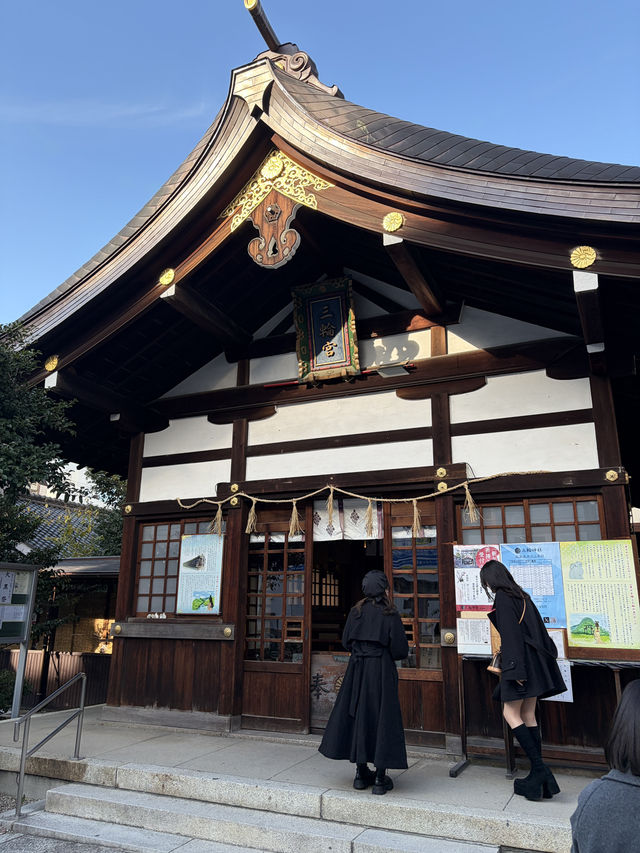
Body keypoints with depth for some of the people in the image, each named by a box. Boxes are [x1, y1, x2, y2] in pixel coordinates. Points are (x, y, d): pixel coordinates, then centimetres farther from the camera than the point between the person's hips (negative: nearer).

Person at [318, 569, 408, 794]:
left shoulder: (356, 612, 0)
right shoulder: (390, 615, -10)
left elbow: (345, 642, 4)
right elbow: (400, 650, -10)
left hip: (357, 670, 4)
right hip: (382, 672, -3)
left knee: (358, 716, 12)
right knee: (381, 717, 4)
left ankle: (361, 773, 21)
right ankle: (380, 779, 9)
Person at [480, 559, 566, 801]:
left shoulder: (502, 597, -9)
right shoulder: (521, 596, 16)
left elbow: (509, 633, -18)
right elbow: (539, 629, 18)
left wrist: (514, 668, -20)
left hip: (521, 661, -9)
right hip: (534, 662, 9)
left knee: (511, 713, -4)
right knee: (528, 715, 10)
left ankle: (539, 768, -10)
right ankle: (539, 773, 10)